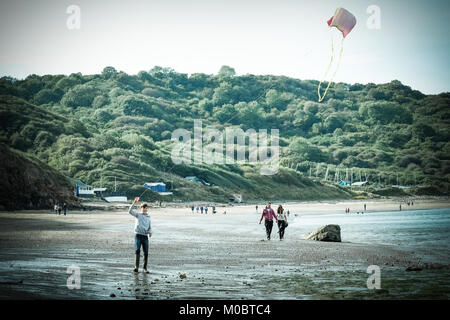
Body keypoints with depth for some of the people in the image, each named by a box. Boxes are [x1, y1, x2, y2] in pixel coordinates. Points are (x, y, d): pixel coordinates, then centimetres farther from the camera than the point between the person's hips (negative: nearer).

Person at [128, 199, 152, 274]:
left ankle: (145, 268, 8)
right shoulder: (138, 215, 8)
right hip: (138, 235, -3)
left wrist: (150, 232, -6)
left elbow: (150, 227, 17)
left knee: (146, 253, -1)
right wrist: (134, 203, -19)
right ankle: (136, 267, -16)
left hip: (145, 236, 3)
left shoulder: (148, 217, 17)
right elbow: (130, 211, -8)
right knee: (137, 251, -15)